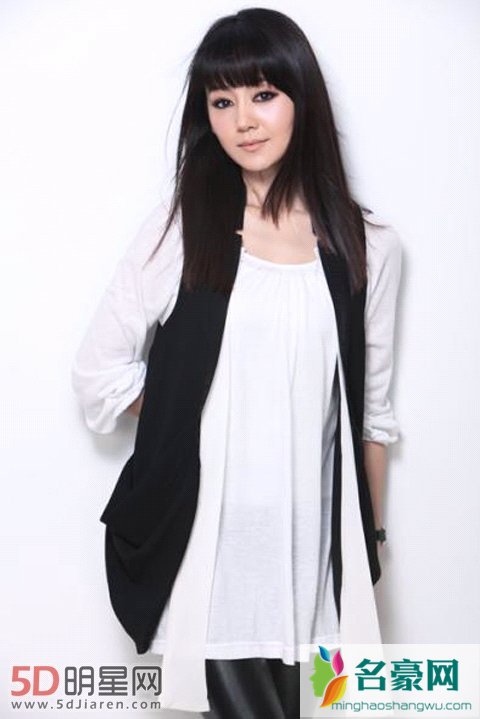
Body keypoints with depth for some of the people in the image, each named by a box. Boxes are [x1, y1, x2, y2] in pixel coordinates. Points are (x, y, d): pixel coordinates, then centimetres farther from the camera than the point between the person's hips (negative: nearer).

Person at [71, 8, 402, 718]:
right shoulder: (179, 229, -2)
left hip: (309, 529, 2)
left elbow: (371, 408, 8)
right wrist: (185, 422, -2)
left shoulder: (368, 248, 1)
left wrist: (371, 542, 12)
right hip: (204, 530, -1)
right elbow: (99, 369, 2)